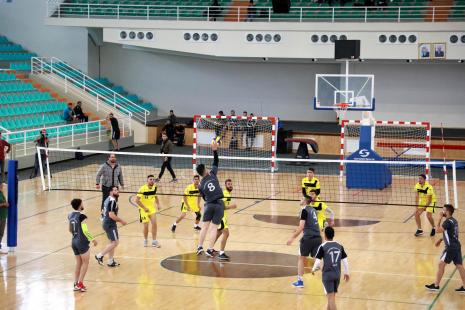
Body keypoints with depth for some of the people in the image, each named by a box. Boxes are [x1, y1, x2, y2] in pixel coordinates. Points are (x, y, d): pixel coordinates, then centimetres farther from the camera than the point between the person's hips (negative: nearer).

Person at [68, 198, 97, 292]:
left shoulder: (70, 216, 4)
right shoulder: (81, 216, -18)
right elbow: (85, 231, -21)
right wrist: (93, 240, -9)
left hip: (74, 242, 7)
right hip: (82, 242, -7)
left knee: (78, 263, 16)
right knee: (85, 263, 4)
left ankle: (76, 284, 16)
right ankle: (80, 283, 1)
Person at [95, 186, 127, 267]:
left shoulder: (108, 199, 12)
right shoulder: (112, 201, -19)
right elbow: (111, 215, -25)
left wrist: (119, 220, 22)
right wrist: (121, 220, -15)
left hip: (106, 223, 10)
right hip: (110, 225, -10)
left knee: (112, 242, 16)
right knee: (115, 242, -6)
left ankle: (111, 261, 22)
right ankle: (100, 256, -2)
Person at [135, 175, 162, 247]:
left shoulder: (154, 187, -1)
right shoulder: (142, 189, -19)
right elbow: (137, 200, -19)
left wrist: (158, 204, 2)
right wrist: (144, 208, -22)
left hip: (152, 209, 4)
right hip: (144, 210, -4)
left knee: (154, 223, -9)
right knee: (146, 226, -3)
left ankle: (154, 241, 1)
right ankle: (145, 240, 22)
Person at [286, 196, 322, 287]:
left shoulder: (304, 210, -7)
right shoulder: (313, 210, 15)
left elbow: (301, 227, -15)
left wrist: (292, 238, -11)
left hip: (308, 238, -6)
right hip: (318, 237, 6)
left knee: (301, 258, 11)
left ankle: (300, 281, 14)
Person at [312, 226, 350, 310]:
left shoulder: (323, 247, -9)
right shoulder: (340, 246, 6)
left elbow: (318, 262, -10)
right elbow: (345, 260, 9)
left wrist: (314, 269, 10)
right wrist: (346, 273, 22)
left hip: (327, 274, -5)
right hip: (337, 274, 5)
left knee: (331, 297, -6)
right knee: (332, 296, 19)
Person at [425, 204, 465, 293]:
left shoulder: (448, 222, -16)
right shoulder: (454, 221, 14)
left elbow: (438, 230, -19)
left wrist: (439, 218, -11)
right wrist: (441, 240, 22)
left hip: (451, 248, -9)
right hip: (457, 246, 9)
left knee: (441, 264, -1)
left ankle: (436, 285, 4)